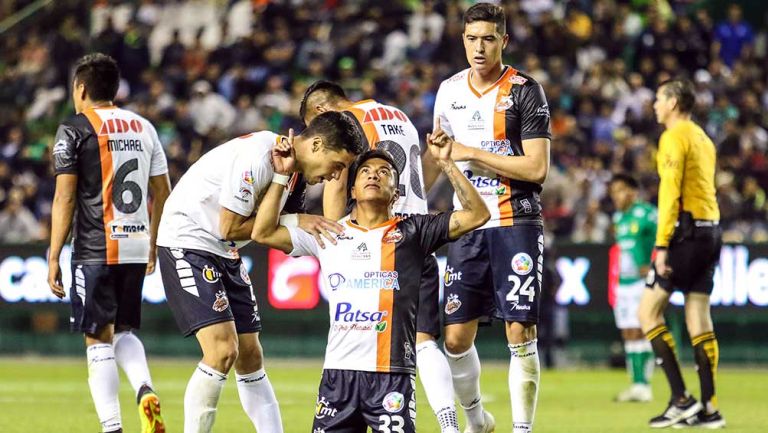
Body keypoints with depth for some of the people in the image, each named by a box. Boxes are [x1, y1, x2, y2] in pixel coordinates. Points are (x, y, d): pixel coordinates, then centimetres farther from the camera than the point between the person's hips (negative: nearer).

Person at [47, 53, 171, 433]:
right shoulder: (144, 127, 13)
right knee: (124, 331, 18)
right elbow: (161, 192, 15)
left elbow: (65, 198, -7)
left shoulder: (75, 130, -3)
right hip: (136, 248, 5)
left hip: (95, 251, -5)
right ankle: (145, 390, -9)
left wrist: (54, 258, -5)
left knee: (99, 338, 0)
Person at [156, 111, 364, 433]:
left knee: (250, 356, 8)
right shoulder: (255, 158, -25)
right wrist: (295, 222, -16)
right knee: (223, 351, -19)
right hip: (187, 242, -9)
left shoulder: (293, 165, 4)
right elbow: (229, 228, -21)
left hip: (225, 253, 9)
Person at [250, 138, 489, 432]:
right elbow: (263, 232, 14)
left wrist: (445, 163, -4)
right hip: (338, 372, 3)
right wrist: (282, 175, 11)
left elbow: (476, 215, 1)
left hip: (393, 372, -3)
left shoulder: (412, 232, 8)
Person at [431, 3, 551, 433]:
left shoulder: (525, 91, -7)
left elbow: (537, 169, -14)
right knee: (456, 338, 3)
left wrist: (472, 153, -13)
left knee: (521, 335, -8)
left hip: (516, 223, -5)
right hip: (468, 225, 5)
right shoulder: (450, 91, 10)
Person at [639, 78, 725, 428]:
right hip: (711, 229, 8)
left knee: (648, 310, -4)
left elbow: (670, 192, -15)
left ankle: (681, 399, -10)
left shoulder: (674, 137, -8)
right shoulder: (703, 138, 18)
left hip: (687, 229, -8)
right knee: (698, 318, 7)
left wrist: (662, 245, -18)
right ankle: (708, 408, 3)